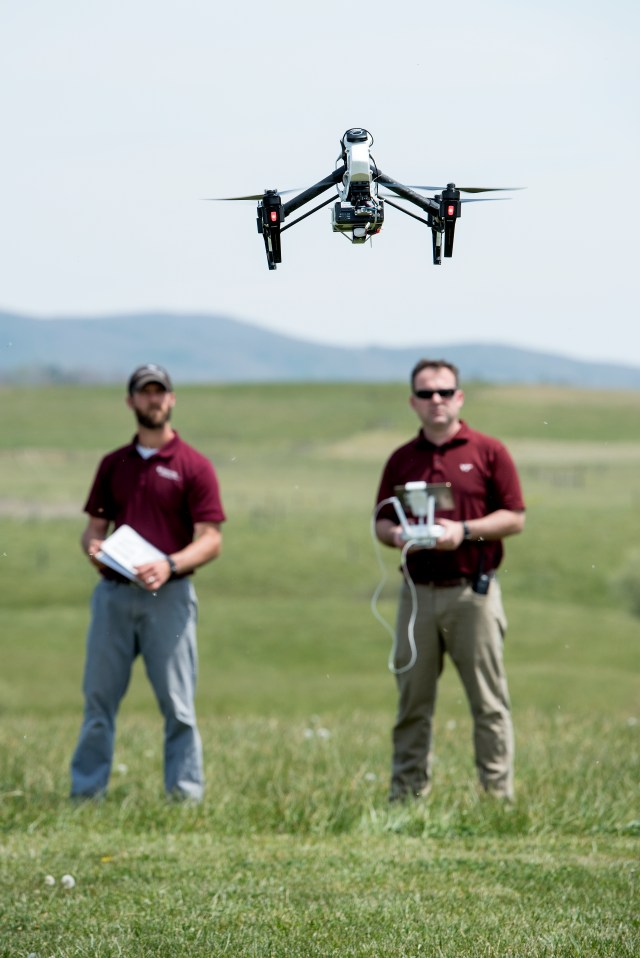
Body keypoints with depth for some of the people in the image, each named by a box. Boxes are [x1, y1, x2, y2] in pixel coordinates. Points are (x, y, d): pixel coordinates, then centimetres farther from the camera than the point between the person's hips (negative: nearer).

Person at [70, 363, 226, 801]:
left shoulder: (194, 466, 2)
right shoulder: (113, 465, 16)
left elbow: (211, 540, -3)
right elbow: (95, 526, 18)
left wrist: (170, 565, -20)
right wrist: (94, 545, -6)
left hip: (168, 595, -4)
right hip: (113, 591, 4)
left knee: (176, 702, -4)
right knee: (99, 697, 4)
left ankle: (186, 796, 0)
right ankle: (85, 794, 8)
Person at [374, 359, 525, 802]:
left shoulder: (489, 452, 3)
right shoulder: (402, 460, 13)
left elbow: (515, 518, 0)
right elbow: (381, 521, 16)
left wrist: (465, 531, -14)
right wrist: (397, 535, -7)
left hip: (473, 593, -3)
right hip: (418, 593, 3)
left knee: (489, 701, -2)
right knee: (413, 702, 5)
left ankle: (499, 794, 1)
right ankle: (407, 794, 10)